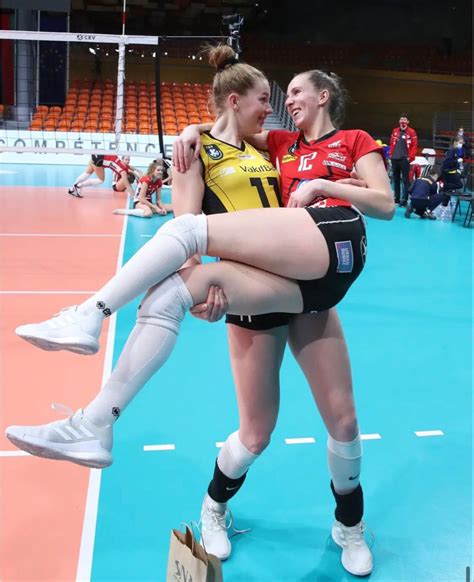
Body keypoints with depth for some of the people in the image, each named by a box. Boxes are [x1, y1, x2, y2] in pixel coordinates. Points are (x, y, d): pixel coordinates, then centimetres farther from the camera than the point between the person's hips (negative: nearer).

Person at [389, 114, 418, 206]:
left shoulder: (411, 132, -2)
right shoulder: (395, 131, 11)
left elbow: (414, 146, -5)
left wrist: (410, 157, -11)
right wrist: (391, 154, 8)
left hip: (404, 159, -5)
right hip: (394, 159, 5)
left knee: (405, 180, -5)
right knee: (396, 179, 11)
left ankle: (404, 199, -5)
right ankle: (396, 197, 20)